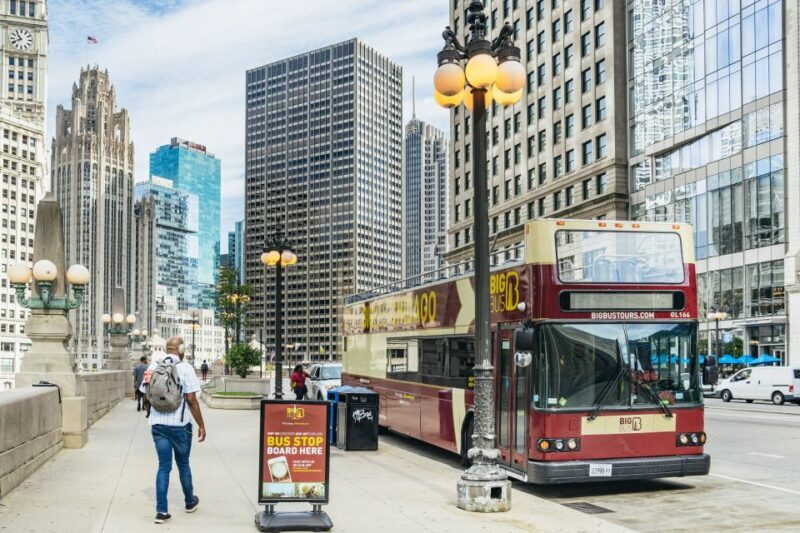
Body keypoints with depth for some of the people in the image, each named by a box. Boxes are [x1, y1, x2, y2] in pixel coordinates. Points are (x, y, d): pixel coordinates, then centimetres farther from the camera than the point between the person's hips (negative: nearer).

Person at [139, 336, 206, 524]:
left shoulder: (153, 367, 3)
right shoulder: (185, 368, -11)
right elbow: (191, 399, -14)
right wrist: (201, 425, -7)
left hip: (157, 424, 3)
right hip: (179, 424, -3)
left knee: (164, 466, 8)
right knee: (183, 464, 14)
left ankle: (161, 511, 3)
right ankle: (190, 502, 32)